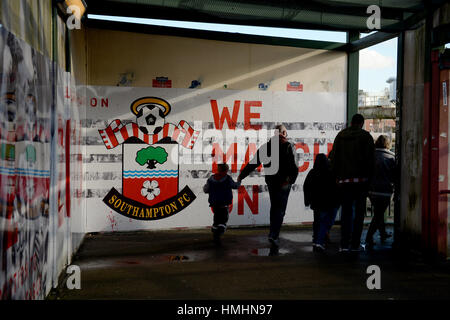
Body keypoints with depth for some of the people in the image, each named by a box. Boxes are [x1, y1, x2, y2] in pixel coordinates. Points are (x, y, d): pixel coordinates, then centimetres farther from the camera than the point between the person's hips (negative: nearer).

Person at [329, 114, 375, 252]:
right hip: (361, 179, -2)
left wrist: (337, 176, 10)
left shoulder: (340, 136, 9)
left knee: (346, 211, 8)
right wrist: (369, 176, 4)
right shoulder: (366, 136, 0)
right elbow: (371, 159, -4)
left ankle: (344, 244, 3)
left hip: (344, 180, 2)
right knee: (359, 212, 5)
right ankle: (355, 244, 4)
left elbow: (333, 157, 6)